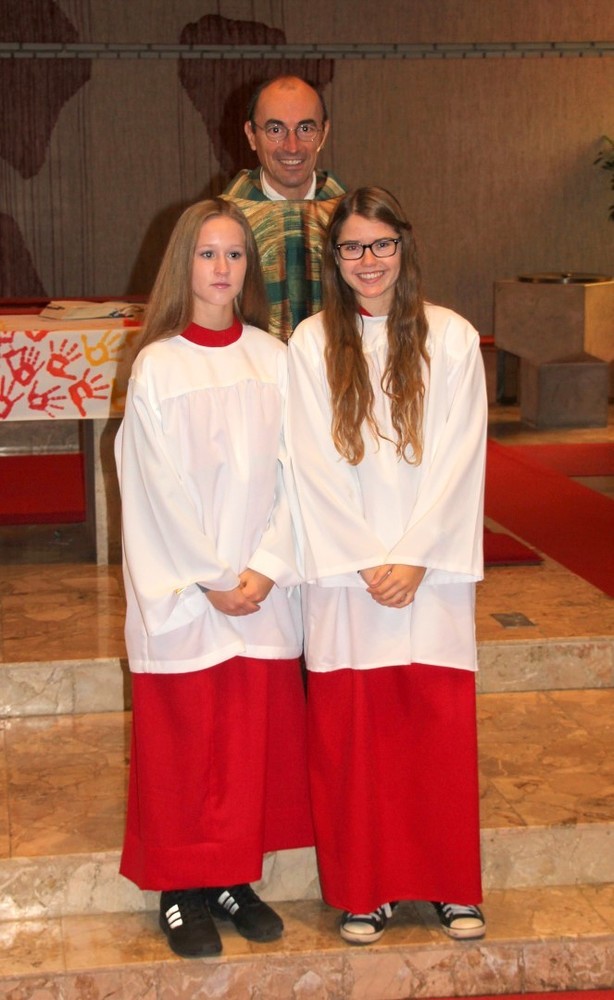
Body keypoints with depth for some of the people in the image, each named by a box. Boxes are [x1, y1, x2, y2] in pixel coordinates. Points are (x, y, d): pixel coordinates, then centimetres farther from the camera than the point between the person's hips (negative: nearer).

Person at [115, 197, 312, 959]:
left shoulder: (275, 361, 4)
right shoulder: (156, 366, -5)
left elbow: (290, 474, 1)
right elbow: (162, 488, -8)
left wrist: (266, 569, -9)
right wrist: (212, 580, -11)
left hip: (264, 588, 3)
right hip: (181, 593, -3)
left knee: (256, 733, 8)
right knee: (181, 738, 4)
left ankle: (236, 876, 22)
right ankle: (180, 889, 16)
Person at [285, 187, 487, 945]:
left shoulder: (452, 339, 1)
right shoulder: (311, 344, 1)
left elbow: (460, 459, -3)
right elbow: (313, 466, -3)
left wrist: (415, 559, -10)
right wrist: (365, 564, -9)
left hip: (430, 567, 0)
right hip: (343, 574, 0)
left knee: (440, 724, 4)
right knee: (349, 730, 4)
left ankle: (451, 883, 20)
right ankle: (363, 889, 18)